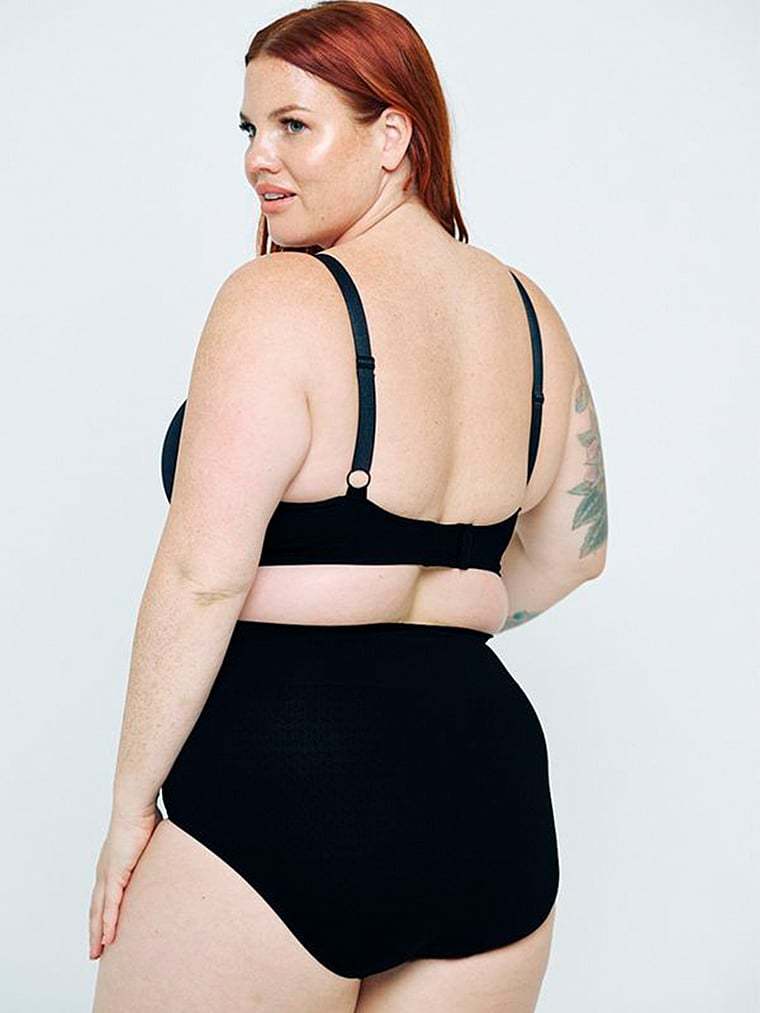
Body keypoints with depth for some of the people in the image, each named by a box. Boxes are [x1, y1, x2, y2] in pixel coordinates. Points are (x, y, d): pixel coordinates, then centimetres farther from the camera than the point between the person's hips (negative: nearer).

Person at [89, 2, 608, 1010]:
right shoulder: (531, 314, 9)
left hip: (285, 774, -6)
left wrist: (131, 804, -8)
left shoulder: (277, 302, -12)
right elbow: (570, 553, 20)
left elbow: (201, 576, -16)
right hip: (489, 769, 7)